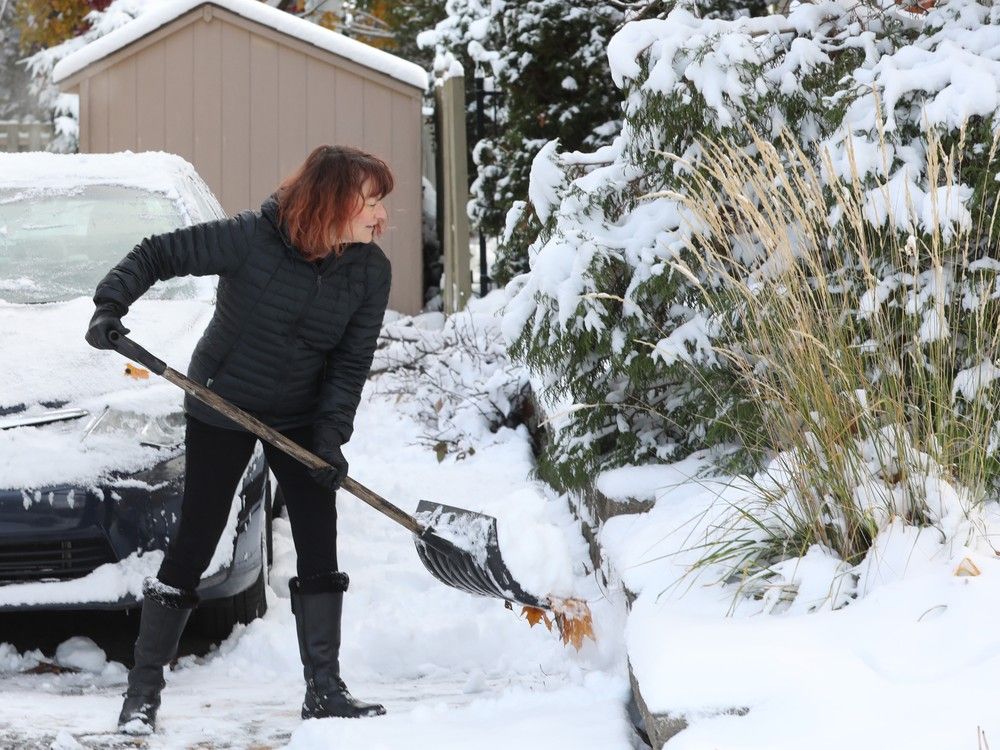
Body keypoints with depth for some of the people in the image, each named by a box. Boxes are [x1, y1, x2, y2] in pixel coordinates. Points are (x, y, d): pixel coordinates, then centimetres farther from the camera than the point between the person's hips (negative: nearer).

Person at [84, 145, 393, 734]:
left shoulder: (372, 271, -11)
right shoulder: (253, 239, -24)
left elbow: (352, 361, -6)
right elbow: (156, 255, -16)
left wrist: (331, 431, -18)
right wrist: (111, 304, -29)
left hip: (300, 417, 4)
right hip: (221, 410, -4)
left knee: (319, 547, -3)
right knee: (193, 545, -2)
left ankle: (324, 690, 6)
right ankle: (143, 691, 6)